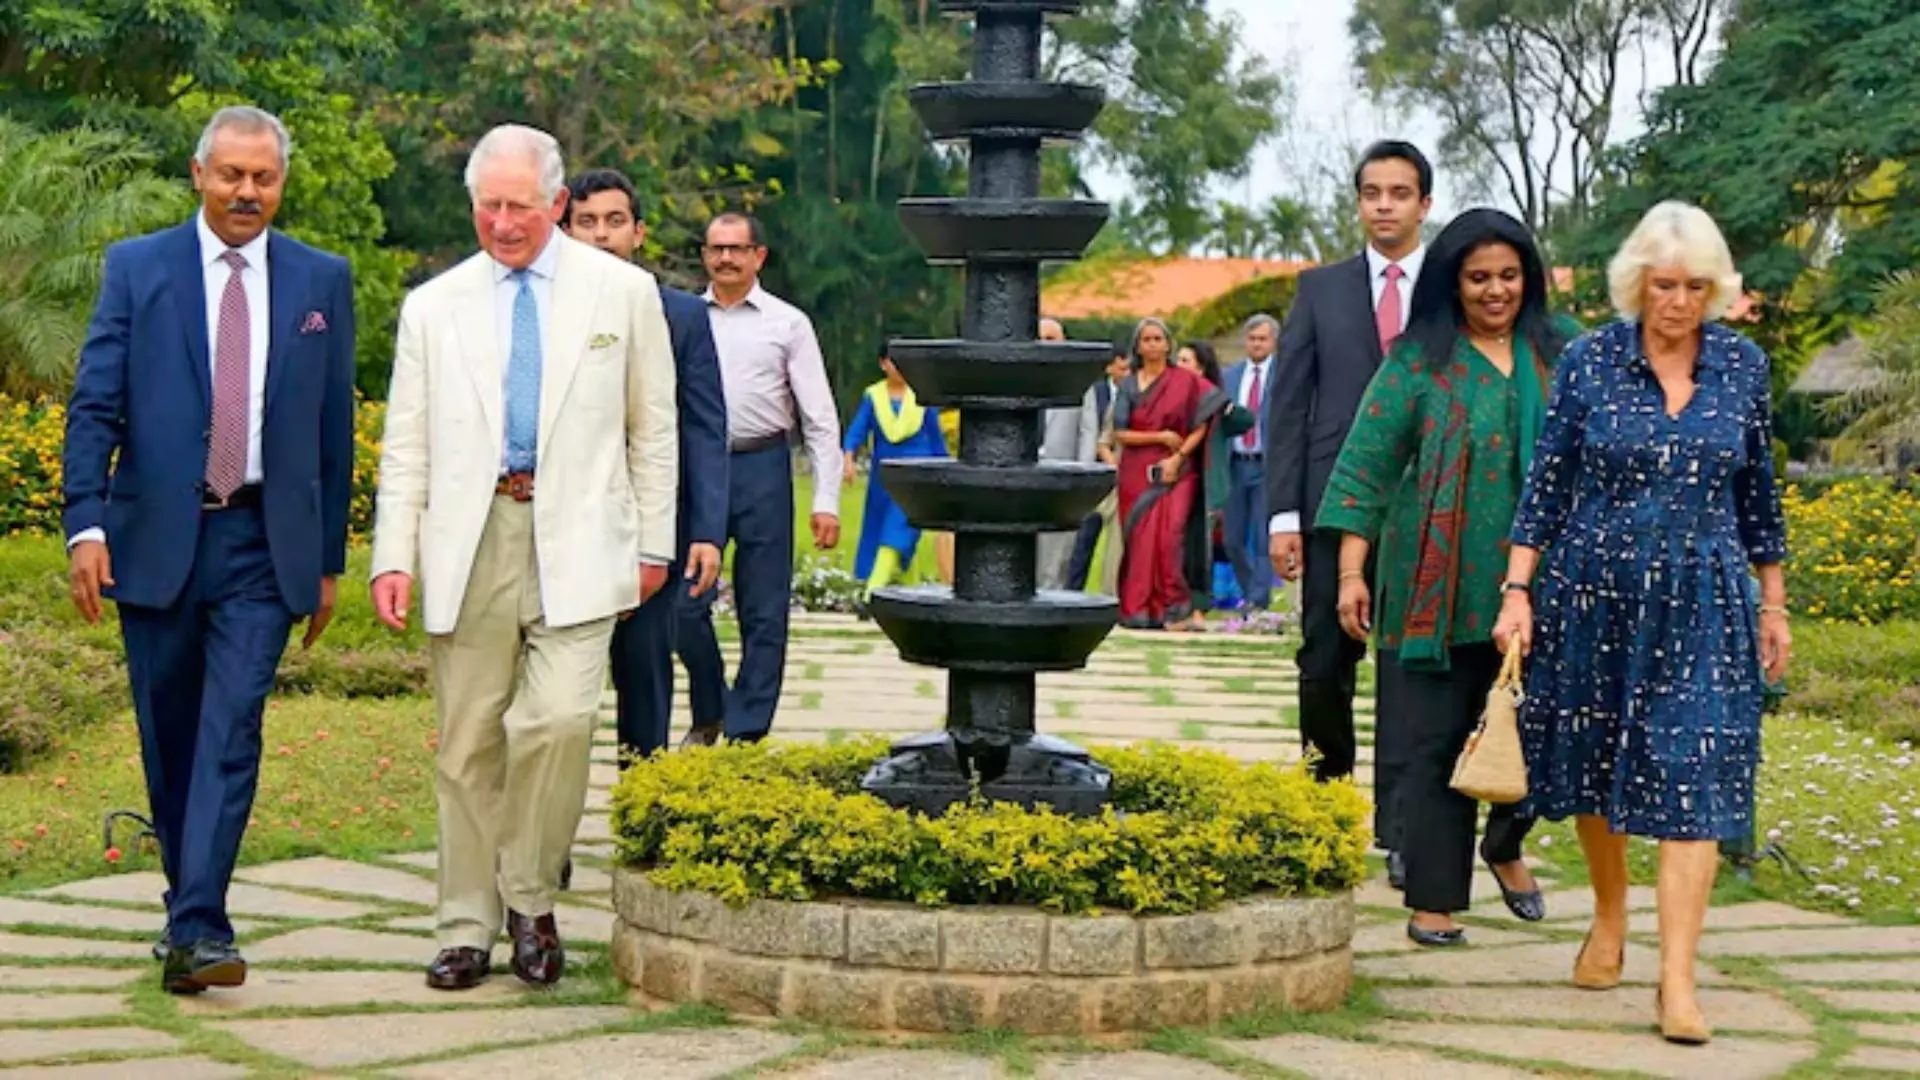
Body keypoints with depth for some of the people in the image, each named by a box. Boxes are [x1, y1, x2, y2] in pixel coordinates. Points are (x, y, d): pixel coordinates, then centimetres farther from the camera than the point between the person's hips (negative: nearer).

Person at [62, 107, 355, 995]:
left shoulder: (322, 281, 7)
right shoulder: (137, 269, 4)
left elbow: (335, 426, 9)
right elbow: (93, 407, -1)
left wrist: (329, 558, 8)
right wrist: (86, 524, -13)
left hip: (263, 543, -1)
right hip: (155, 536, 1)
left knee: (231, 731, -11)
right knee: (169, 734, 10)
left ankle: (197, 929, -13)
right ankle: (188, 899, 27)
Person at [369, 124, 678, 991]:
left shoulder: (624, 293, 9)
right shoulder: (433, 308, 12)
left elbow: (653, 429, 12)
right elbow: (405, 446, 11)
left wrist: (653, 544, 8)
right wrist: (393, 557, 1)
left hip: (575, 540, -2)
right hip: (469, 543, 2)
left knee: (560, 717, -17)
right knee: (468, 744, 3)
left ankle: (530, 898, 3)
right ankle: (467, 928, 13)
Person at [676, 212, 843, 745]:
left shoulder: (788, 323, 4)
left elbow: (820, 418, 2)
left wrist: (826, 500, -6)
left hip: (761, 468, -1)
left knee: (763, 615, 2)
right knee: (686, 604, 2)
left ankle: (746, 735, 11)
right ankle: (707, 716, 23)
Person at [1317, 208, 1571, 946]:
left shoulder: (1558, 356, 9)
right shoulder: (1420, 362, 1)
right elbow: (1365, 465, -1)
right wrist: (1351, 571, -8)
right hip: (1445, 588, -2)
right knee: (1438, 741, 2)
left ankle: (1505, 845, 29)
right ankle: (1434, 898, 12)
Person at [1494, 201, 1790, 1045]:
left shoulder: (1743, 367, 1)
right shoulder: (1591, 359, -4)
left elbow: (1757, 491, 10)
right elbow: (1546, 482, -1)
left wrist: (1774, 602, 12)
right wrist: (1517, 592, -6)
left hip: (1701, 603, 0)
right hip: (1595, 594, 0)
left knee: (1692, 778, -8)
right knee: (1593, 762, 12)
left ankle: (1677, 979, -8)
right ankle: (1608, 921, 35)